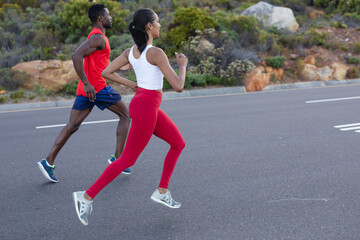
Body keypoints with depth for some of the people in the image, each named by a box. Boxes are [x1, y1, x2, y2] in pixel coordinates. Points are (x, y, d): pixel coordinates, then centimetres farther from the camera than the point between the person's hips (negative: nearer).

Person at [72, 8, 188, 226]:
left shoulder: (131, 51, 6)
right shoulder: (157, 53, -19)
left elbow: (106, 72, 8)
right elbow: (178, 86, -18)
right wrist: (183, 65, 0)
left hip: (146, 105, 9)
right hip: (145, 109, -9)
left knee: (179, 144, 15)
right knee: (127, 160, 1)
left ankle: (162, 191, 21)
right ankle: (87, 196, 9)